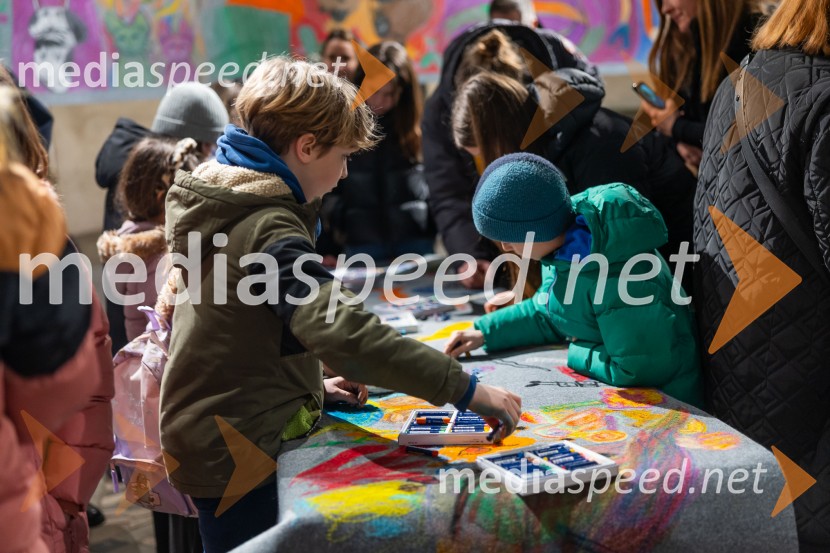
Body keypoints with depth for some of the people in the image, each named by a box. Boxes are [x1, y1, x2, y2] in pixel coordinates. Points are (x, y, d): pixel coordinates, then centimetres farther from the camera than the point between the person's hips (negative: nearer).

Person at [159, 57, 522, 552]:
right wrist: (464, 390, -36)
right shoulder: (268, 230, -24)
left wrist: (310, 384, 9)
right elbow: (341, 331, -38)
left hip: (217, 435, 10)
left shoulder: (226, 200, 7)